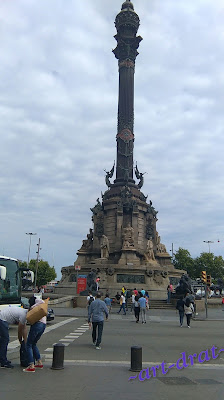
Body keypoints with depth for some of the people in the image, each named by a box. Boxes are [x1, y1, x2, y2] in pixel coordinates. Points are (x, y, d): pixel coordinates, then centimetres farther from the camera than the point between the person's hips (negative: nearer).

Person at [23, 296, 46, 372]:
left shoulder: (37, 300, 8)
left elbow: (42, 302, -14)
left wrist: (33, 306, -9)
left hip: (37, 324, -9)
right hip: (43, 325, 9)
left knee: (29, 345, -3)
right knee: (33, 344, 21)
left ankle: (31, 366, -9)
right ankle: (39, 363, 19)